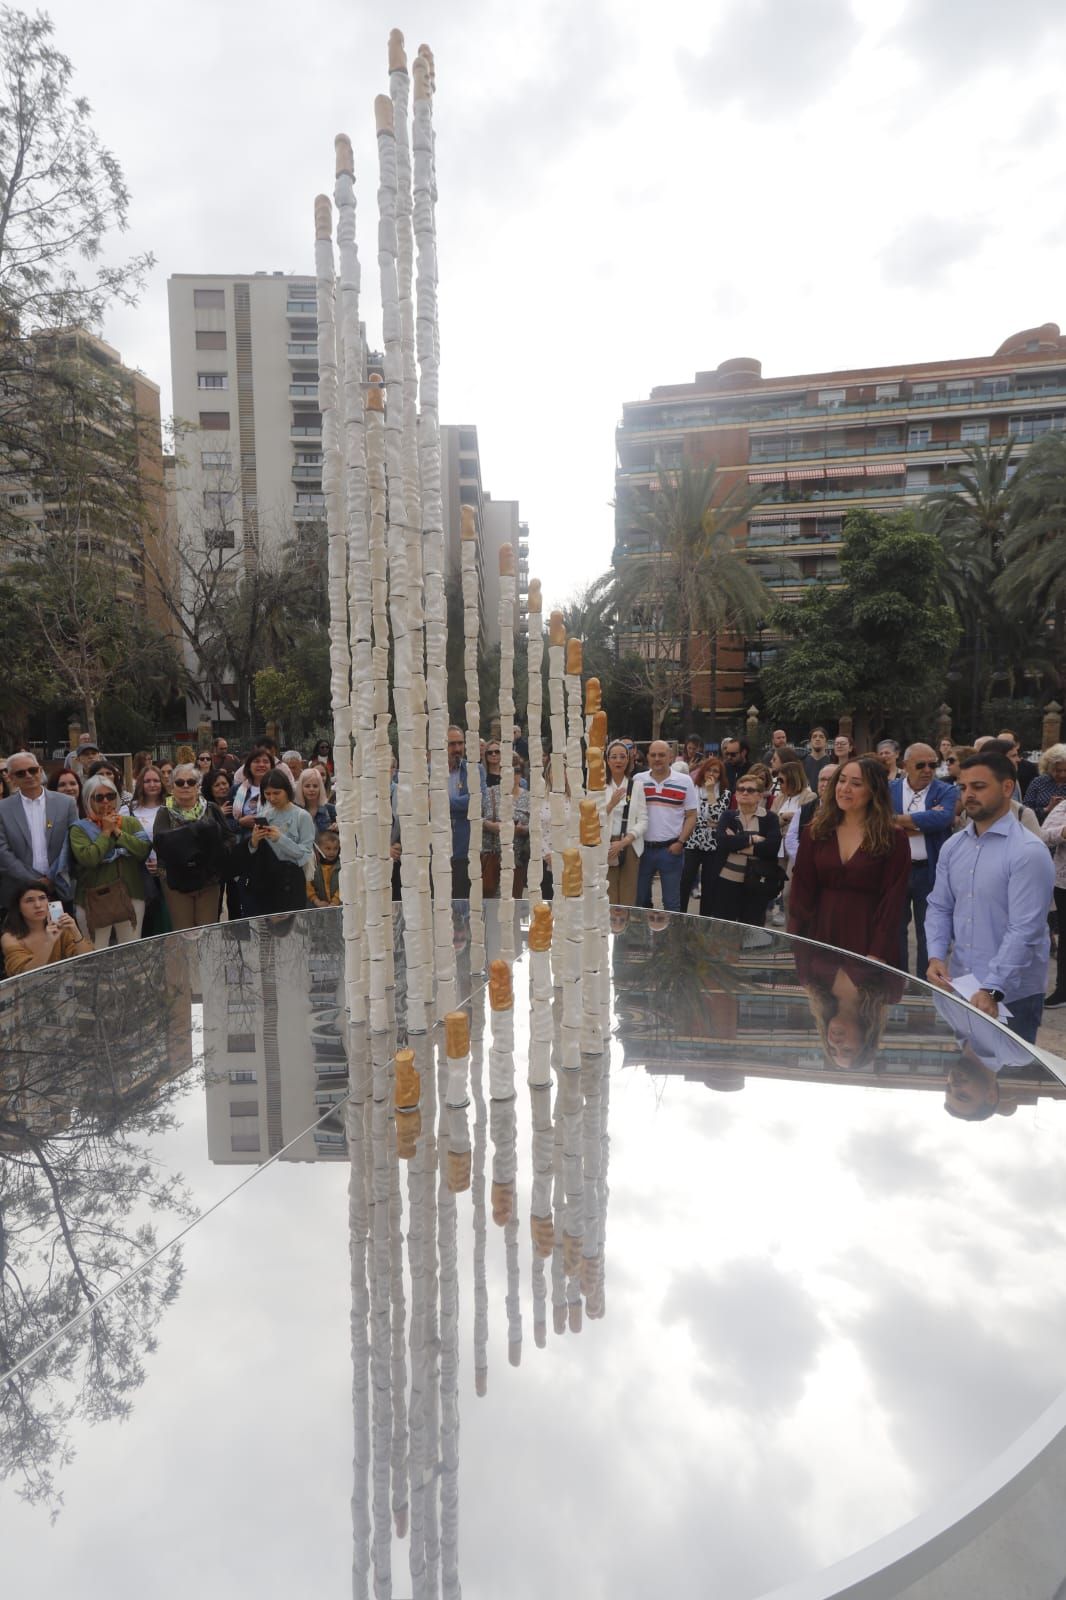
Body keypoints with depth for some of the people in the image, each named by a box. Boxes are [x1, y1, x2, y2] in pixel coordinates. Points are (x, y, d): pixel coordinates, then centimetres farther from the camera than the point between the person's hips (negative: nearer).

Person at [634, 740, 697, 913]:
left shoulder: (684, 781, -1)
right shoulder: (638, 781, 4)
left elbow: (691, 816, 1)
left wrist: (680, 842, -9)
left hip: (671, 849, -2)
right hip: (642, 847, 2)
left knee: (671, 902, 6)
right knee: (640, 898, 11)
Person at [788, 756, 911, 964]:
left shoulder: (893, 840, -5)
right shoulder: (815, 831, 2)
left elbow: (892, 901, -8)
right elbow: (801, 890, 1)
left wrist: (876, 957, -14)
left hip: (867, 944, -2)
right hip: (820, 938, 2)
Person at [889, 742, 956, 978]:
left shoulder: (946, 791, -2)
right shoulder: (889, 789, 1)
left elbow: (942, 818, -22)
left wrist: (899, 819, -18)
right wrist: (923, 823, -18)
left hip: (930, 872, -1)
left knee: (928, 931, 10)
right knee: (895, 929, 13)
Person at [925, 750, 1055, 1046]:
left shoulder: (1029, 852, -15)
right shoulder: (953, 846, 6)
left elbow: (1025, 930, -20)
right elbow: (939, 907, 8)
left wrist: (992, 989, -26)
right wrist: (936, 956, -9)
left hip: (1012, 995, -5)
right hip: (959, 986, 6)